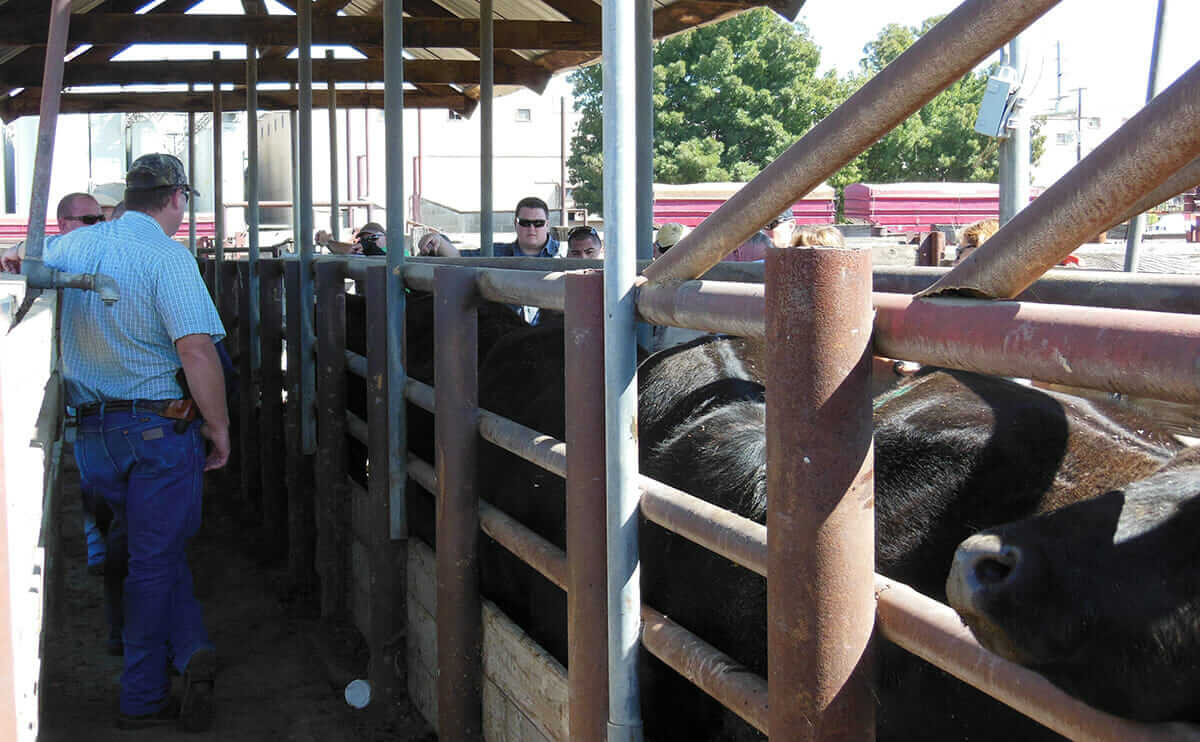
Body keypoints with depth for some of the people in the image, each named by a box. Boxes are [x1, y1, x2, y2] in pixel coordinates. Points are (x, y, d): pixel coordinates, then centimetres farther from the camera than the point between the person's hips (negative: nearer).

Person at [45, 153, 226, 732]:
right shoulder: (167, 255, -15)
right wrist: (218, 424, -17)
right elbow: (196, 348, -24)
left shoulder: (71, 246, 5)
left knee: (151, 549, 20)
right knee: (157, 558, 6)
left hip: (91, 432, 6)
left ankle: (189, 650, 6)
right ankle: (141, 699, 13)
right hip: (160, 426, -6)